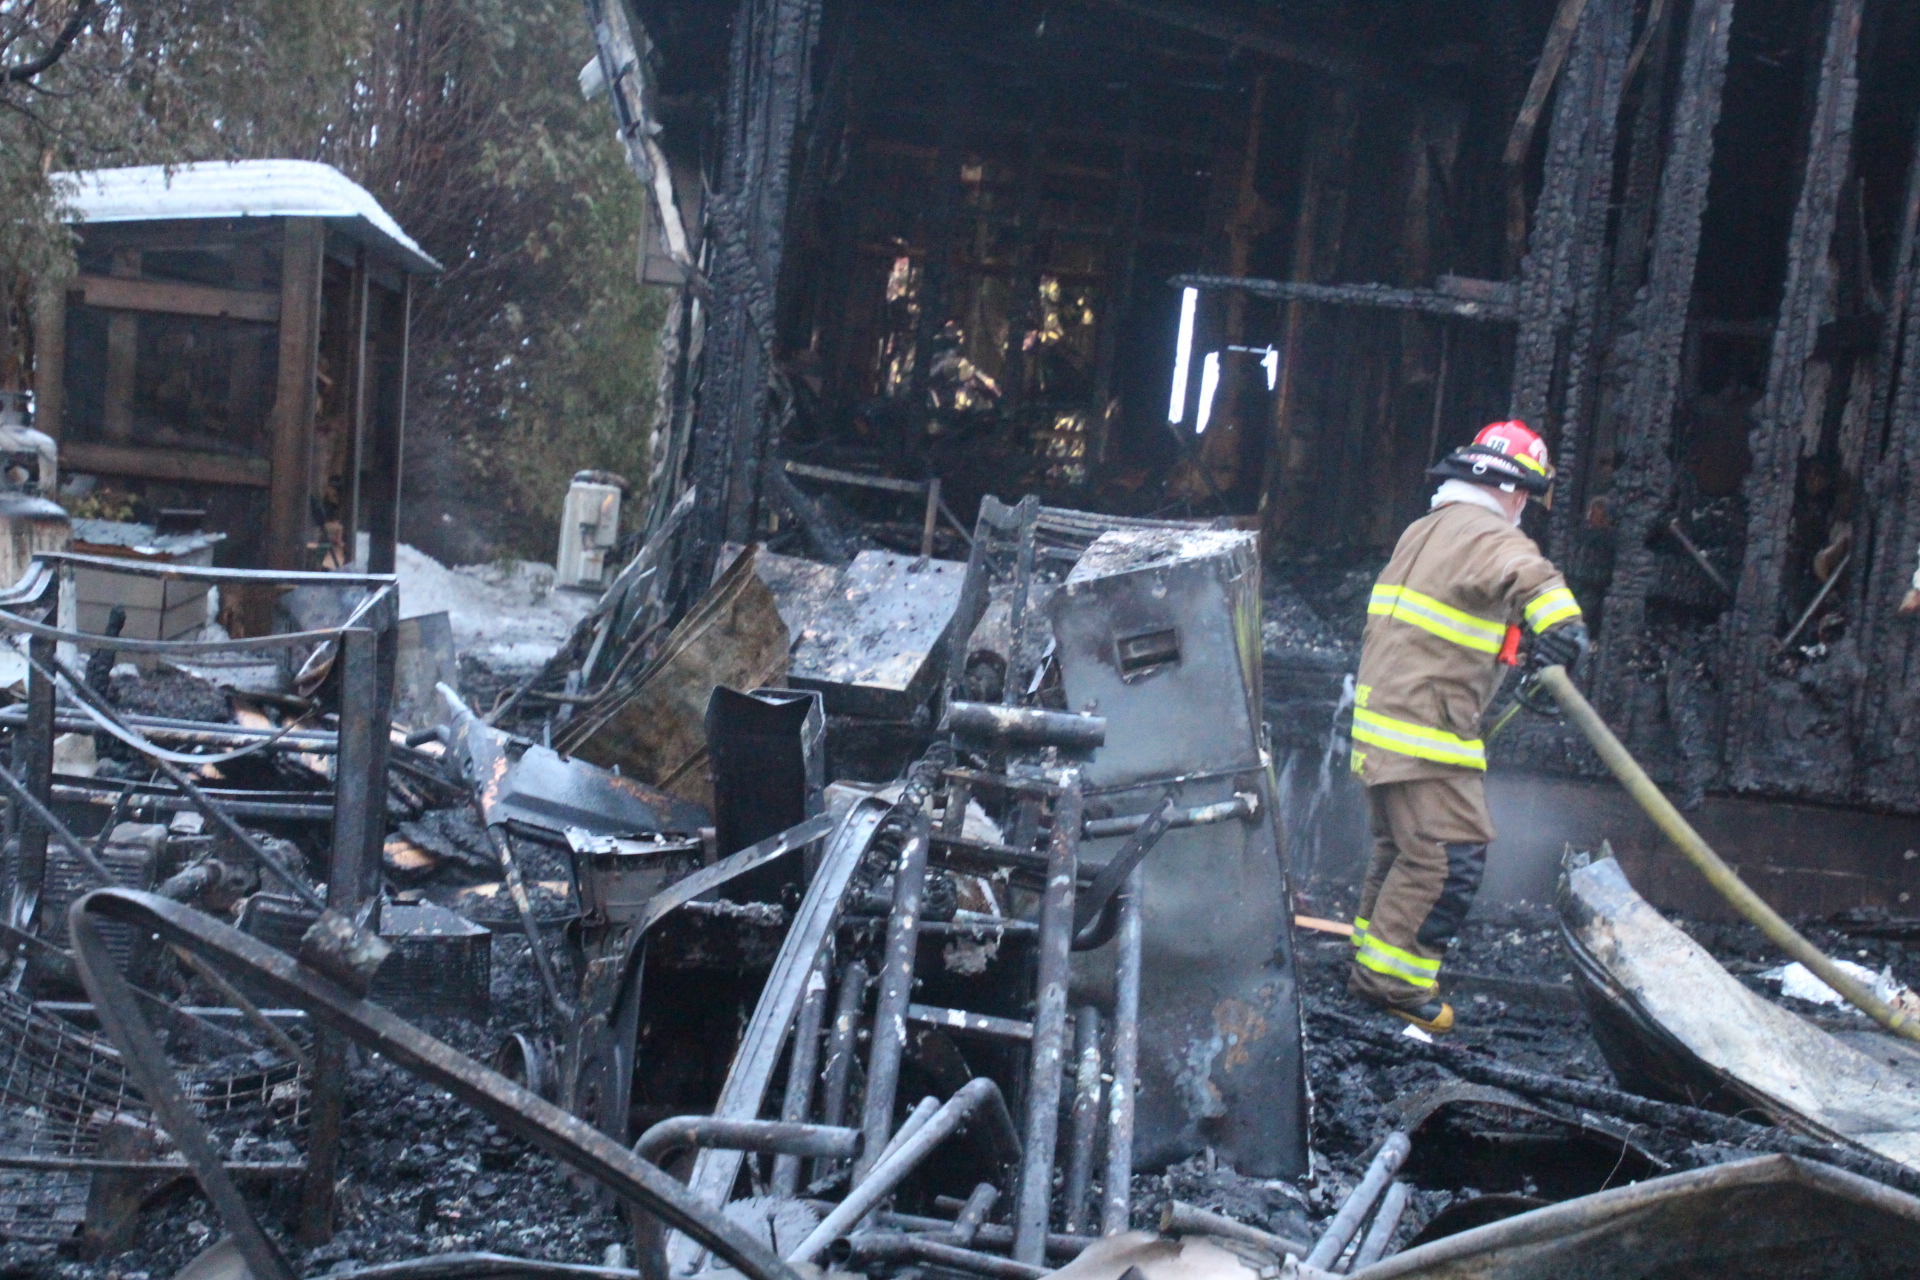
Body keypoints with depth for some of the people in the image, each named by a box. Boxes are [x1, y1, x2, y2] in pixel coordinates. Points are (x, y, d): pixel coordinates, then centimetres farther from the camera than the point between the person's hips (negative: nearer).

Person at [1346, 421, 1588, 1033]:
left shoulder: (1425, 530, 19)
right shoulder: (1486, 533, -12)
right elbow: (1525, 571, -36)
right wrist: (1559, 619, -47)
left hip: (1383, 718, 10)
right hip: (1425, 732, -10)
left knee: (1402, 847, 19)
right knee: (1451, 855, -8)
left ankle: (1375, 959, 28)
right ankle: (1393, 976, -4)